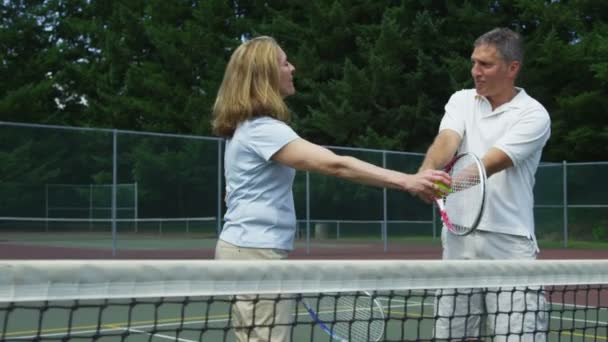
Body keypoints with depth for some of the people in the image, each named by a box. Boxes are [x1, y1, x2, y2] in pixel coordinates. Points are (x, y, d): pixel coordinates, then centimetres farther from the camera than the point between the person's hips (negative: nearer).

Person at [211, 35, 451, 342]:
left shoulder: (247, 127, 15)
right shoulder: (261, 129, -18)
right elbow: (335, 165, -29)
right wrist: (406, 181, -33)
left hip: (247, 249, 10)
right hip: (255, 253, -10)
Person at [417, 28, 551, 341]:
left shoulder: (533, 115, -4)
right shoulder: (461, 101, 11)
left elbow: (489, 164, -18)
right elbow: (447, 140, -9)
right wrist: (427, 172, -32)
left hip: (509, 247, -4)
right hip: (459, 243, 4)